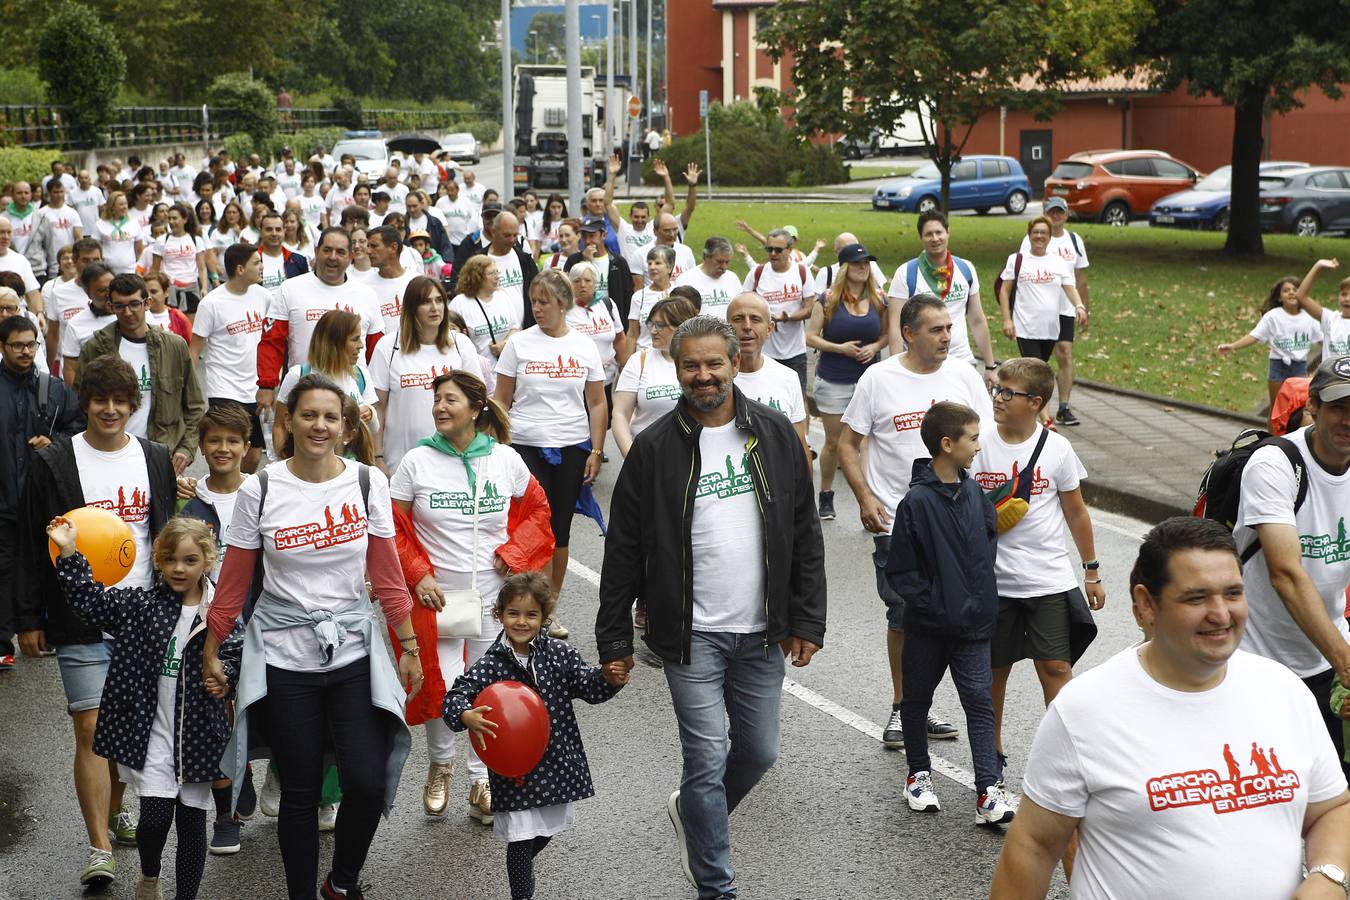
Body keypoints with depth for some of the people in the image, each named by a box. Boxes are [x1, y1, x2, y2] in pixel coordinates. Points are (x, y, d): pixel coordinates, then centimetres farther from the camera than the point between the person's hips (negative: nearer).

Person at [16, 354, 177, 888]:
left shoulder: (155, 460, 8)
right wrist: (28, 619, -2)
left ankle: (116, 808, 33)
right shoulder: (53, 464, -2)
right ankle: (100, 850, -7)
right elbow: (30, 547, 0)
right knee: (91, 728, -8)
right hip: (80, 620, -3)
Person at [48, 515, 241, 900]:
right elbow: (90, 600, -4)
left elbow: (234, 659, 4)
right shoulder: (140, 604, 0)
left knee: (192, 822, 8)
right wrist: (69, 552, -11)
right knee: (156, 816, -8)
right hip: (150, 731, 0)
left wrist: (224, 678, -16)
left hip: (198, 735, 0)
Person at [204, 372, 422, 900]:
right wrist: (211, 652, 6)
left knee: (368, 783, -7)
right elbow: (233, 582, 3)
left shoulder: (368, 483, -2)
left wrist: (408, 647, 3)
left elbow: (387, 575, 2)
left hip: (352, 652, 1)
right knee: (300, 790, 7)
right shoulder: (260, 491, -5)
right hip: (284, 657, -1)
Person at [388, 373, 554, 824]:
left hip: (494, 594, 2)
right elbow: (391, 528, 0)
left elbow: (537, 510, 12)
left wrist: (514, 555, -1)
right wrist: (417, 576, -9)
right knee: (443, 688, -7)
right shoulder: (417, 462, -5)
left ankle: (482, 779, 23)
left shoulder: (506, 460, -1)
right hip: (438, 595, -1)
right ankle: (440, 764, 22)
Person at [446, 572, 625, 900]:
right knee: (521, 838, 1)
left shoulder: (559, 655, -4)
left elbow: (587, 683, -5)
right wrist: (466, 716, -35)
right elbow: (456, 697, -14)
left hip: (558, 764, 4)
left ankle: (521, 868, 51)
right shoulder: (489, 666, -11)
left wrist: (608, 678, -27)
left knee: (547, 830, 22)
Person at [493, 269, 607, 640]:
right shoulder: (519, 344, 1)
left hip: (572, 449, 2)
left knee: (560, 530, 8)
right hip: (526, 447, -2)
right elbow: (501, 400, 4)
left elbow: (597, 404, 8)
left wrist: (596, 452, 1)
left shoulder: (584, 346, 4)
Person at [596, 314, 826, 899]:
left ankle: (691, 810, 41)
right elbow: (623, 551, -2)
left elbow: (805, 536, 5)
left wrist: (808, 622, 1)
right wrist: (614, 642, -2)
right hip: (691, 633, -3)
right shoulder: (655, 448, -5)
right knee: (707, 760, -2)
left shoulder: (775, 435, 2)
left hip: (761, 632, 3)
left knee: (760, 752, 11)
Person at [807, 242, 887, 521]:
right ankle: (825, 495, 26)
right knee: (833, 442, 9)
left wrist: (875, 347, -8)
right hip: (833, 381, -1)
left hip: (869, 380, 1)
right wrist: (839, 348, -16)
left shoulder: (878, 300, 3)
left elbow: (886, 334, 13)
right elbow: (811, 337, -4)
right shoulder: (828, 300, -5)